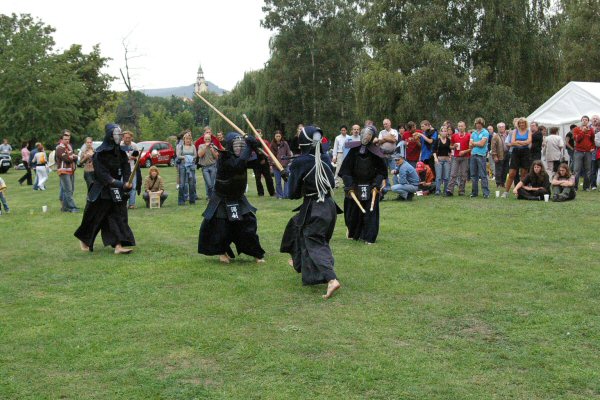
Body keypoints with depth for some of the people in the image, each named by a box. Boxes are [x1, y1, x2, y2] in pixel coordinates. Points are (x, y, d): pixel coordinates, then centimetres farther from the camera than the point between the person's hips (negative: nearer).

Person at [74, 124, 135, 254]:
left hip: (116, 190, 5)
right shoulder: (100, 153, -14)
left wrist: (127, 183, -18)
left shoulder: (121, 152, 4)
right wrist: (121, 184, -27)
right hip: (101, 191, -5)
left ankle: (118, 246, -3)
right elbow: (103, 175, -20)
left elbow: (126, 170, 1)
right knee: (94, 217, 7)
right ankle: (84, 239, 31)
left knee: (119, 217, -2)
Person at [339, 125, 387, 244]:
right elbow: (346, 169, -3)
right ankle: (352, 232, 34)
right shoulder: (354, 150, -4)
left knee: (370, 211, -3)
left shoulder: (375, 152, -7)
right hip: (355, 186, 2)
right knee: (353, 211, 10)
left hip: (370, 187, -2)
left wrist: (376, 185, -12)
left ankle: (369, 237, 7)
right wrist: (348, 185, -10)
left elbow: (382, 171, -1)